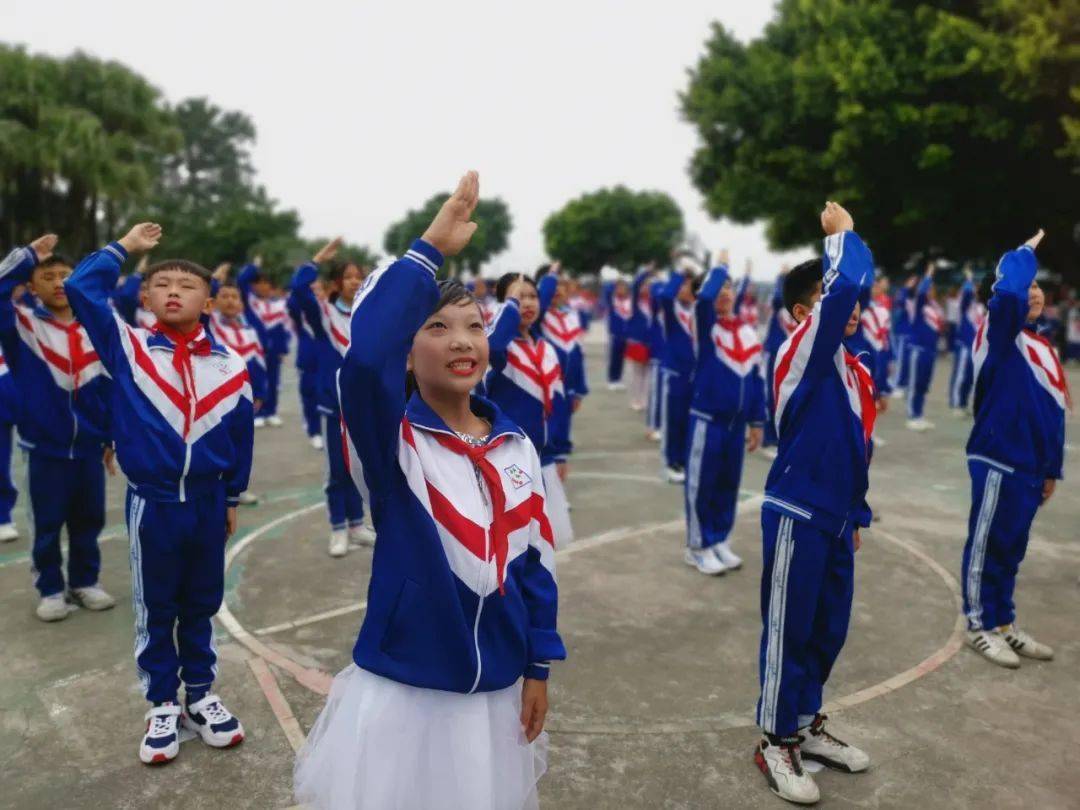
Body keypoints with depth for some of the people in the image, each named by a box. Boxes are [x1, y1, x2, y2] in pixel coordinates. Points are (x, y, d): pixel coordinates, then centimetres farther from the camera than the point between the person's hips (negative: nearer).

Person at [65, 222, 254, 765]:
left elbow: (240, 436, 5)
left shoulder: (230, 367, -3)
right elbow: (81, 288, -10)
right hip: (152, 503, -1)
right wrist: (123, 247, 0)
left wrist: (232, 497, 10)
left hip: (208, 502, 1)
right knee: (155, 610, 12)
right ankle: (162, 704, 28)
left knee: (201, 606, 16)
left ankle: (200, 695, 33)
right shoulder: (127, 348, -4)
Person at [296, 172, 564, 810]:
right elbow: (364, 359, -37)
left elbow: (536, 559, 4)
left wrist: (539, 666, 6)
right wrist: (430, 250, -33)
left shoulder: (516, 446, -2)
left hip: (496, 690, 4)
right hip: (402, 687, -4)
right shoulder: (393, 438, -15)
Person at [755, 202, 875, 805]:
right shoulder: (803, 355, -15)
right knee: (789, 634, 4)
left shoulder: (855, 370, 10)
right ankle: (776, 744, 21)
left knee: (830, 630, 18)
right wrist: (843, 231, -13)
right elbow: (846, 284, -30)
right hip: (797, 517, -8)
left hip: (836, 519, 8)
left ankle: (807, 725, 37)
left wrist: (856, 515, 18)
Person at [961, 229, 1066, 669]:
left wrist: (1051, 467, 17)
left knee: (1012, 548, 17)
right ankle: (980, 626, 17)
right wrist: (1027, 251, -13)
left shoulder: (1043, 348, 13)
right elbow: (1008, 292, -31)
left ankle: (1004, 624, 30)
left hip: (1029, 466, 8)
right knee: (987, 546, 4)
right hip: (998, 462, -8)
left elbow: (1053, 413, 17)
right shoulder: (999, 336, -9)